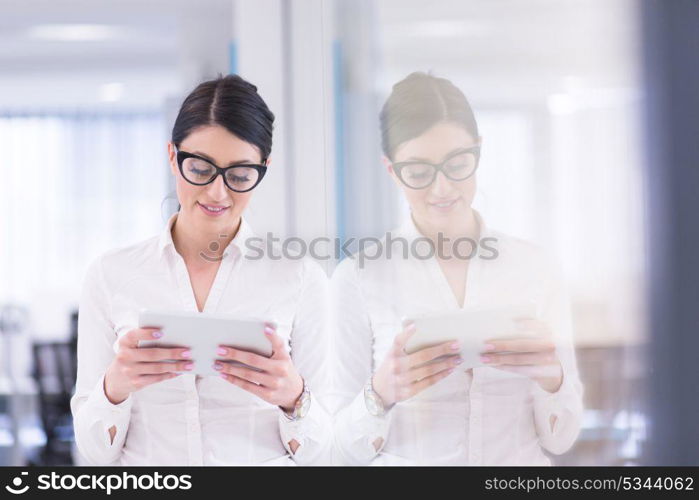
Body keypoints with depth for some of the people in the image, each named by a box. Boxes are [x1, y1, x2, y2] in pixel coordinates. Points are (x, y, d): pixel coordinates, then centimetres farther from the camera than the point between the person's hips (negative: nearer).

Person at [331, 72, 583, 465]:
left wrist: (552, 378, -15)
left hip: (522, 461, 0)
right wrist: (380, 395, -20)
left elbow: (559, 439, 4)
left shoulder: (534, 268, 3)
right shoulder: (358, 279, -4)